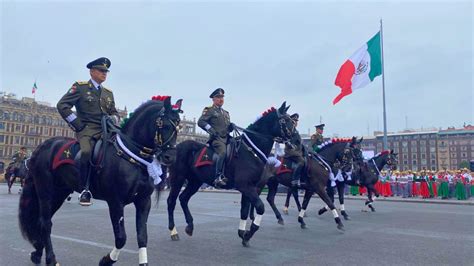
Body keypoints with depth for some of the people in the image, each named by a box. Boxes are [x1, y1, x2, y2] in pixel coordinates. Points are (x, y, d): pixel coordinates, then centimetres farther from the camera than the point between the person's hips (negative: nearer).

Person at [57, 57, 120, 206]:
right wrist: (77, 124, -7)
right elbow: (62, 105, -3)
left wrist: (114, 119, 4)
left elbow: (114, 112, 29)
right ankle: (85, 190, -20)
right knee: (86, 151, -33)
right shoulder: (80, 87, 6)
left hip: (105, 130, 5)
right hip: (87, 129, -5)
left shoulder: (108, 93, 22)